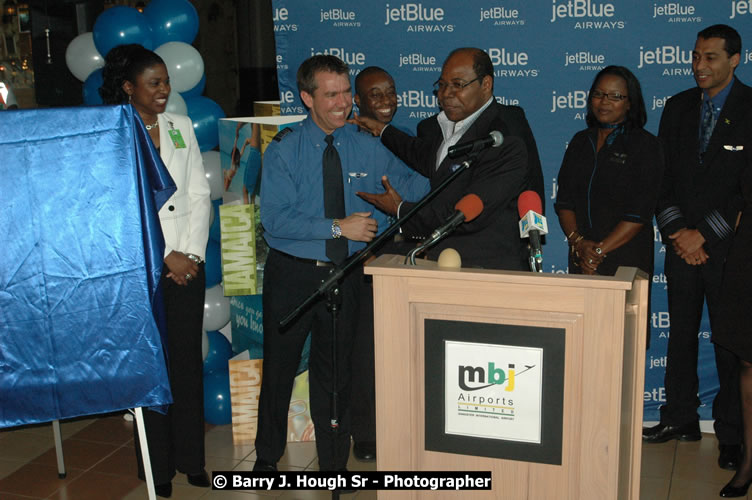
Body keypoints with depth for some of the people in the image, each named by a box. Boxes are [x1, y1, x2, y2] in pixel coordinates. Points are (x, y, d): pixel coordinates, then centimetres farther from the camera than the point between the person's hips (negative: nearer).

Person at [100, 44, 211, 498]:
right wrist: (166, 257, -10)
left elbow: (200, 194, 8)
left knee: (188, 359, 7)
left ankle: (191, 459, 19)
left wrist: (191, 253, -3)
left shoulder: (181, 127, 10)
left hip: (188, 263, 4)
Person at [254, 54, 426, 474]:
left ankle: (334, 465, 28)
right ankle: (268, 455, 33)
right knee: (279, 367, 12)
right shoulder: (284, 150, -7)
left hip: (344, 274, 2)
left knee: (335, 372, 12)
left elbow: (412, 185, 8)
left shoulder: (367, 148, 1)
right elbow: (275, 219, -16)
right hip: (293, 274, -2)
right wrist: (339, 228, -20)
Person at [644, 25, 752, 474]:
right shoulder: (678, 107, 11)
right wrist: (677, 231, -2)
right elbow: (664, 175, 9)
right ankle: (680, 419, 22)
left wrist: (704, 234, -10)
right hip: (683, 243, 4)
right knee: (681, 335, 10)